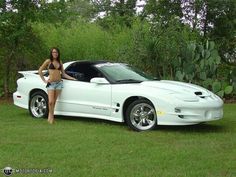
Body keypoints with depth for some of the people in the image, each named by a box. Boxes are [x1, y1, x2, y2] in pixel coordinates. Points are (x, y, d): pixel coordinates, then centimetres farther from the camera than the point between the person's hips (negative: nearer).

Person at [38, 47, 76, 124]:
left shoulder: (60, 62, 13)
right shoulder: (48, 61, 0)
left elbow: (63, 74, 16)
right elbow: (40, 70, 3)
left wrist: (72, 78, 7)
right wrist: (44, 80, -1)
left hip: (59, 83, 4)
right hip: (51, 83, -4)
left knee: (54, 101, 5)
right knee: (51, 101, -12)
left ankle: (50, 115, 18)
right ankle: (51, 116, 9)